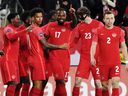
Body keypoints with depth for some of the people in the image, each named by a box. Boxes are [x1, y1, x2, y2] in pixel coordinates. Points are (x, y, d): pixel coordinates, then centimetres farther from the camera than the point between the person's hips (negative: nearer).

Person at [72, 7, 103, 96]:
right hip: (84, 58, 3)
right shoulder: (80, 26, 7)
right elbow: (74, 41, 15)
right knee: (78, 80, -3)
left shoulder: (99, 24, -3)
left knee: (98, 82, -1)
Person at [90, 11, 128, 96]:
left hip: (116, 62, -1)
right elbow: (93, 45, -4)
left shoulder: (119, 31, 4)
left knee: (115, 82, -15)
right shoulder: (99, 31, 2)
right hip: (103, 63, 1)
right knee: (104, 84, 6)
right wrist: (92, 57, -21)